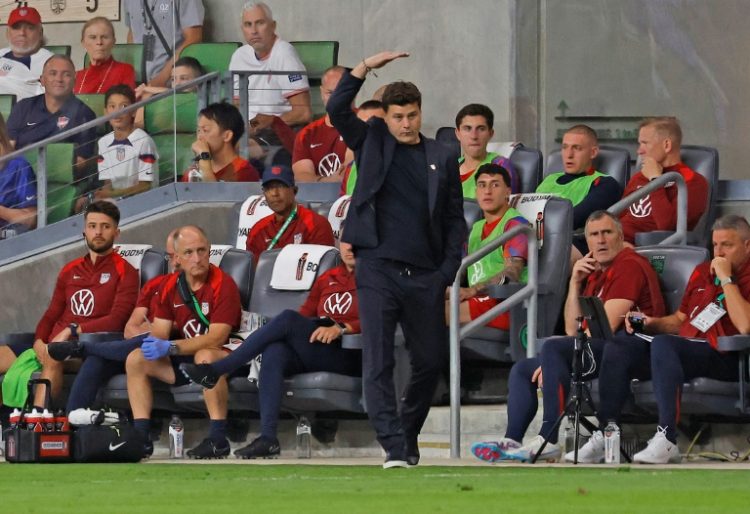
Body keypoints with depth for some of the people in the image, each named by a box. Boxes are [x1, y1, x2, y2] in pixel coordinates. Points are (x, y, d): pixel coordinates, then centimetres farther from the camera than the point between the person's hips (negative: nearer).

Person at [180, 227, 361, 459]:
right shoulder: (327, 279, 26)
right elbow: (305, 314, 22)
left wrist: (339, 328, -22)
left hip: (349, 355, -5)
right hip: (312, 356, 5)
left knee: (287, 319, -26)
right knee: (274, 351, -30)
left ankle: (215, 371, -22)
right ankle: (267, 438, -39)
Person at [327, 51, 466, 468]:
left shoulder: (442, 159, 11)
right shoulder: (372, 143, 8)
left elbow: (455, 220, 12)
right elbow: (337, 109, -7)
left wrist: (449, 270, 1)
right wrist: (365, 68, -15)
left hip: (425, 276, 3)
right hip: (378, 269, -3)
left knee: (431, 362, 9)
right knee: (378, 363, -11)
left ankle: (409, 437, 27)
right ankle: (394, 448, -14)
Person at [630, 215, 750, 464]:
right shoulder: (702, 272, 23)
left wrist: (726, 278, -11)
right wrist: (651, 323, 9)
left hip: (725, 358, -7)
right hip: (687, 348, 7)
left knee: (663, 344, -37)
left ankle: (667, 440, -41)